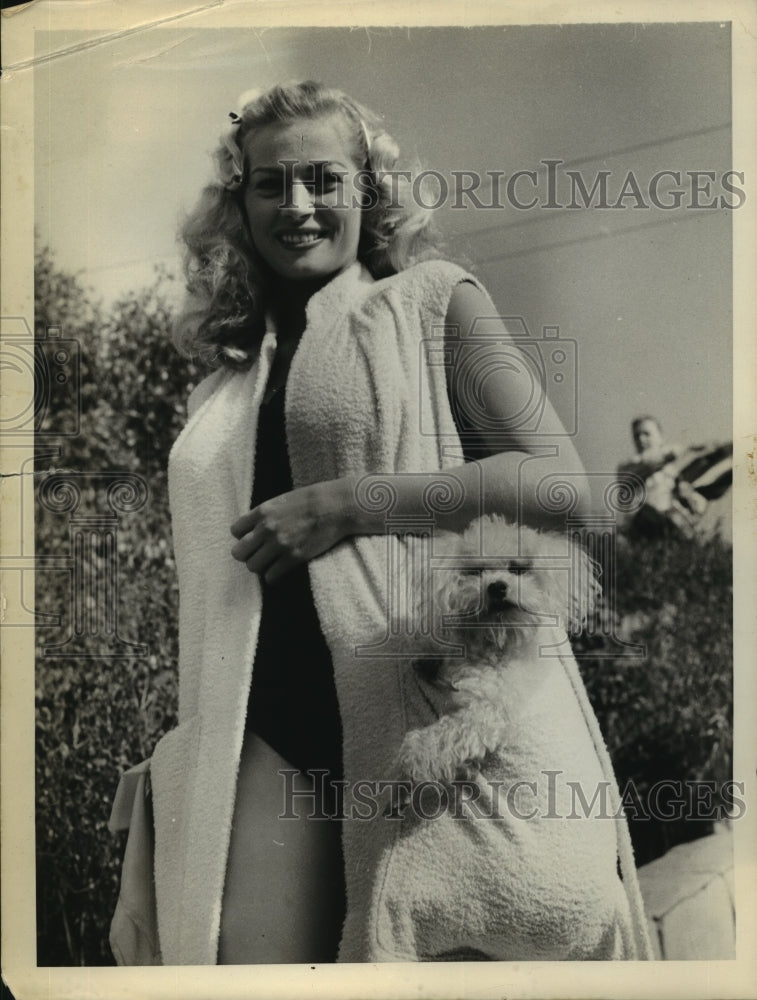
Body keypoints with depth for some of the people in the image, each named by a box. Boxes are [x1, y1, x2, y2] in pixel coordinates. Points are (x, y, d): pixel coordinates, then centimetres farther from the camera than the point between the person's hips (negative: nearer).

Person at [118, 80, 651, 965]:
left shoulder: (433, 302, 5)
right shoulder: (226, 381, 18)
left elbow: (562, 480, -7)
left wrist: (346, 505, -12)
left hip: (432, 711, -3)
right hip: (267, 728, 4)